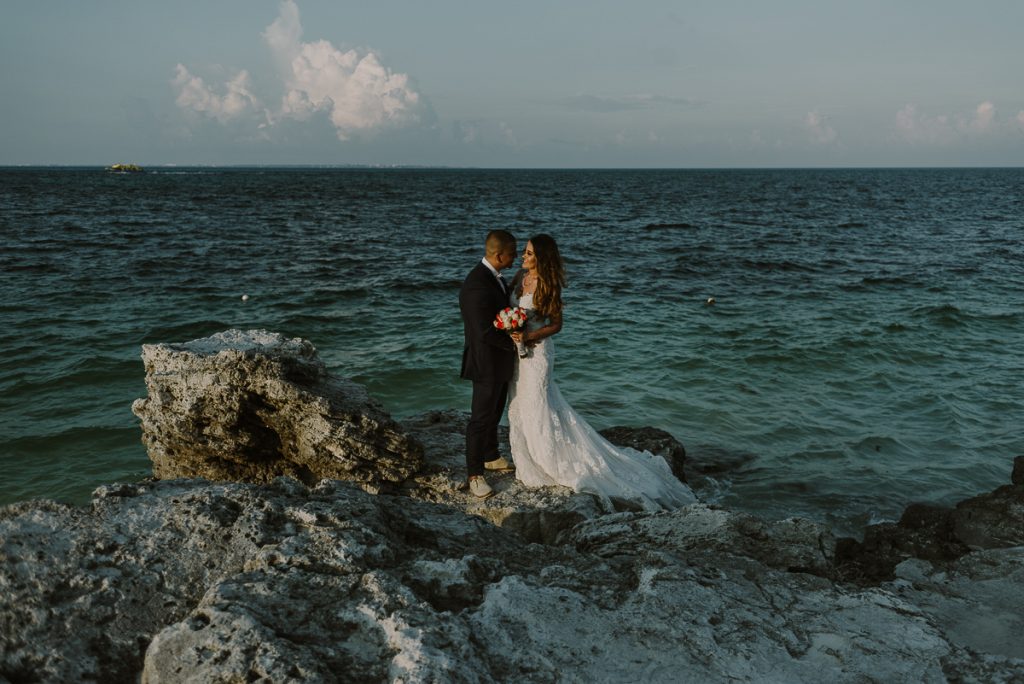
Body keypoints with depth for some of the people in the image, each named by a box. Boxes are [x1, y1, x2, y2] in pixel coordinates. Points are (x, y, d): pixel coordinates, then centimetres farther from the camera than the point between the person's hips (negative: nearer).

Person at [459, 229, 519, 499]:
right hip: (487, 363, -9)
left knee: (495, 413, 24)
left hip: (502, 361, 9)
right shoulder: (477, 286, -29)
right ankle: (475, 474, 17)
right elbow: (485, 333, -29)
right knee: (481, 418, 4)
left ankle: (491, 457, 42)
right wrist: (514, 344, -15)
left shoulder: (495, 277, 2)